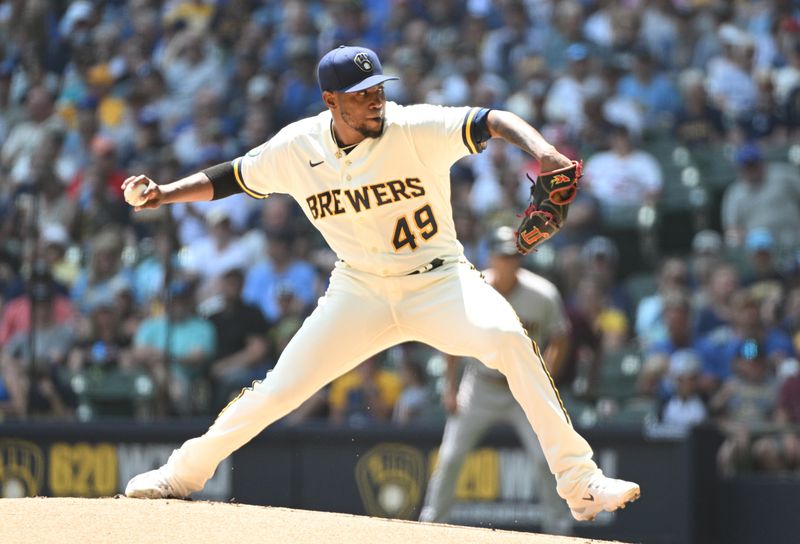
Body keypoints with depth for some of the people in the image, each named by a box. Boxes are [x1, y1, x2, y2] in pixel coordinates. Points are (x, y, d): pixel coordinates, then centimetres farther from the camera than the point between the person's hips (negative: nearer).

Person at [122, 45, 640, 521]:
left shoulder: (416, 129, -19)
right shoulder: (297, 148, -7)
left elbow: (493, 121, -32)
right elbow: (231, 178, 8)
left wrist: (542, 151, -51)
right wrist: (165, 194, -6)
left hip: (438, 282, -3)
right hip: (360, 294, 3)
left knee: (507, 337, -31)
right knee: (281, 388, -4)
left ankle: (581, 482, -27)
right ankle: (186, 471, 21)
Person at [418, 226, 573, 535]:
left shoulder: (543, 295, -14)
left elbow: (558, 341, -4)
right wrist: (450, 387, -1)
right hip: (480, 386, 1)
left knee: (546, 459, -11)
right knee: (450, 457, -3)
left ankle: (558, 529, 2)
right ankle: (430, 523, 10)